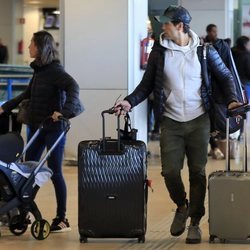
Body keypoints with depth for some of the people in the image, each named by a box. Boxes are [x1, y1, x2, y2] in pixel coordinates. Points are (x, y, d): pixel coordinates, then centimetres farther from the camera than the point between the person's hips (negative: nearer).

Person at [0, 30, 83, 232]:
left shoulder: (55, 70, -13)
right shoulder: (39, 69, 13)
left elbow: (73, 87, -28)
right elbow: (27, 95, 24)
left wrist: (63, 111, -39)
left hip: (53, 127, -8)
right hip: (36, 125, 8)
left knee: (55, 172, -3)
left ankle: (62, 219, 5)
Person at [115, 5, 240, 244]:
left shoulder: (204, 50, -3)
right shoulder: (159, 51, 0)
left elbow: (225, 76, 8)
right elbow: (147, 85, 6)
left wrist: (232, 99, -8)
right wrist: (130, 102, -9)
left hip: (198, 121, -1)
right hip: (171, 122, 1)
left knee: (197, 173, 2)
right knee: (170, 171, -6)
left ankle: (195, 222, 15)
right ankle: (182, 206, 24)